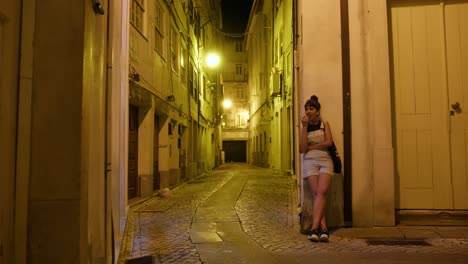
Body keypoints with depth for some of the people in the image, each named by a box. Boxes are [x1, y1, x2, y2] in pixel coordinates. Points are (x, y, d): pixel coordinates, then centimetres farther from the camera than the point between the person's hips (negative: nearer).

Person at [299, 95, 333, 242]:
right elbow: (302, 148, -1)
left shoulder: (325, 124, 14)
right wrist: (305, 127, -2)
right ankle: (323, 228, -13)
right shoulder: (304, 127, 14)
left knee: (322, 192, -19)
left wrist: (311, 147, -2)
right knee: (316, 194, -12)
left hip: (325, 161, 0)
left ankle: (315, 227, -23)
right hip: (310, 162, 0)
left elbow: (329, 142, -2)